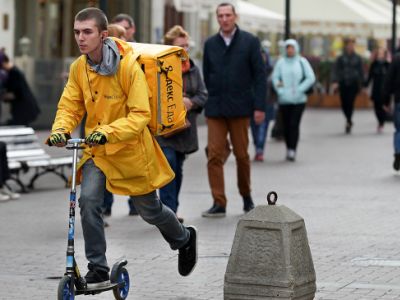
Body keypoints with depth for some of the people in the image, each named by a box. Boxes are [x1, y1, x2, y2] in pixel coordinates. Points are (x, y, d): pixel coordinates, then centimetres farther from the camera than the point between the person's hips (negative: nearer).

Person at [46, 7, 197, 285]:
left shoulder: (129, 66, -22)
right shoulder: (78, 68, -6)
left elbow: (140, 114, -24)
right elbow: (70, 106, 1)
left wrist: (108, 131, -39)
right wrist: (60, 130, -21)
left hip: (130, 149, -4)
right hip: (96, 150, 4)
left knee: (150, 211, 12)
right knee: (88, 200, -19)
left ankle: (185, 239, 44)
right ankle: (98, 270, -7)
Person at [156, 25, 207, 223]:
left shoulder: (193, 69, 10)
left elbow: (203, 95, 9)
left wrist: (190, 102, -12)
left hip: (184, 128, 6)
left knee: (178, 169, 12)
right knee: (169, 165, -16)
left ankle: (171, 210, 22)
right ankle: (169, 210, -14)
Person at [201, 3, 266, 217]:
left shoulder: (250, 42, 0)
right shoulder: (210, 44, 8)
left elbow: (260, 75, -2)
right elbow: (206, 74, 15)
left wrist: (259, 106, -7)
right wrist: (215, 97, 8)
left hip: (240, 108, -2)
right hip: (215, 109, 2)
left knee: (242, 155, 8)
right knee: (214, 156, -5)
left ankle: (246, 197, 26)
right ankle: (219, 204, -4)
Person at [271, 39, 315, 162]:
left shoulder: (302, 62, 2)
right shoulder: (281, 62, 4)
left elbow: (311, 78, 0)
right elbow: (275, 77, 2)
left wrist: (299, 89, -7)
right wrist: (280, 91, -9)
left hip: (299, 100, -2)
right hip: (284, 100, 2)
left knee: (294, 124, -11)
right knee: (286, 125, 5)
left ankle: (292, 150, -11)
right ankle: (288, 149, 20)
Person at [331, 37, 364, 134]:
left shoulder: (357, 58, 4)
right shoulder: (341, 58, 2)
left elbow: (361, 72, 8)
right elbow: (336, 70, -3)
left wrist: (361, 83, 6)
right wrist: (335, 81, -15)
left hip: (354, 83, -1)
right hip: (343, 83, 1)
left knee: (350, 102, -10)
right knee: (344, 103, 3)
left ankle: (348, 122, -4)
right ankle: (349, 121, 27)